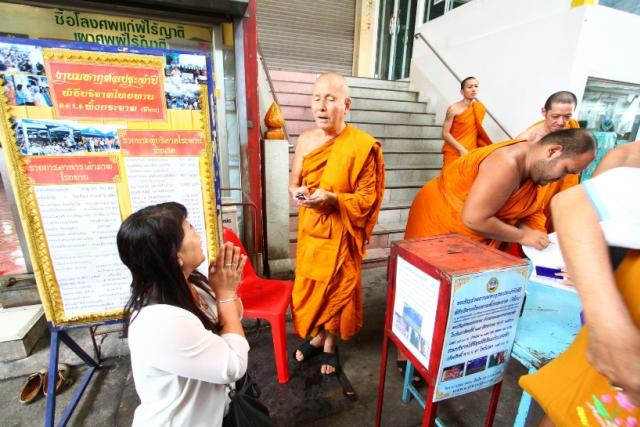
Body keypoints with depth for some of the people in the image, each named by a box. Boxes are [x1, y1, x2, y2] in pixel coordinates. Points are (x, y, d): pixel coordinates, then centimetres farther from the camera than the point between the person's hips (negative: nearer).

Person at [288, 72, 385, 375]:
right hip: (310, 228, 4)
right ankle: (316, 337, 43)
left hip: (341, 232, -4)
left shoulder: (362, 146, -14)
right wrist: (297, 192, -14)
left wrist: (332, 199, -27)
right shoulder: (305, 141, 0)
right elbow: (293, 181, 10)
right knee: (309, 285, 15)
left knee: (338, 287, 11)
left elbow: (368, 197, -13)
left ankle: (330, 343, 38)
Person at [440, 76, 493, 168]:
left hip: (472, 152, 5)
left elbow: (478, 130, 18)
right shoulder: (454, 109, -9)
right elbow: (445, 133, -11)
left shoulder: (481, 108, 8)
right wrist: (461, 149, -17)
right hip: (454, 152, -5)